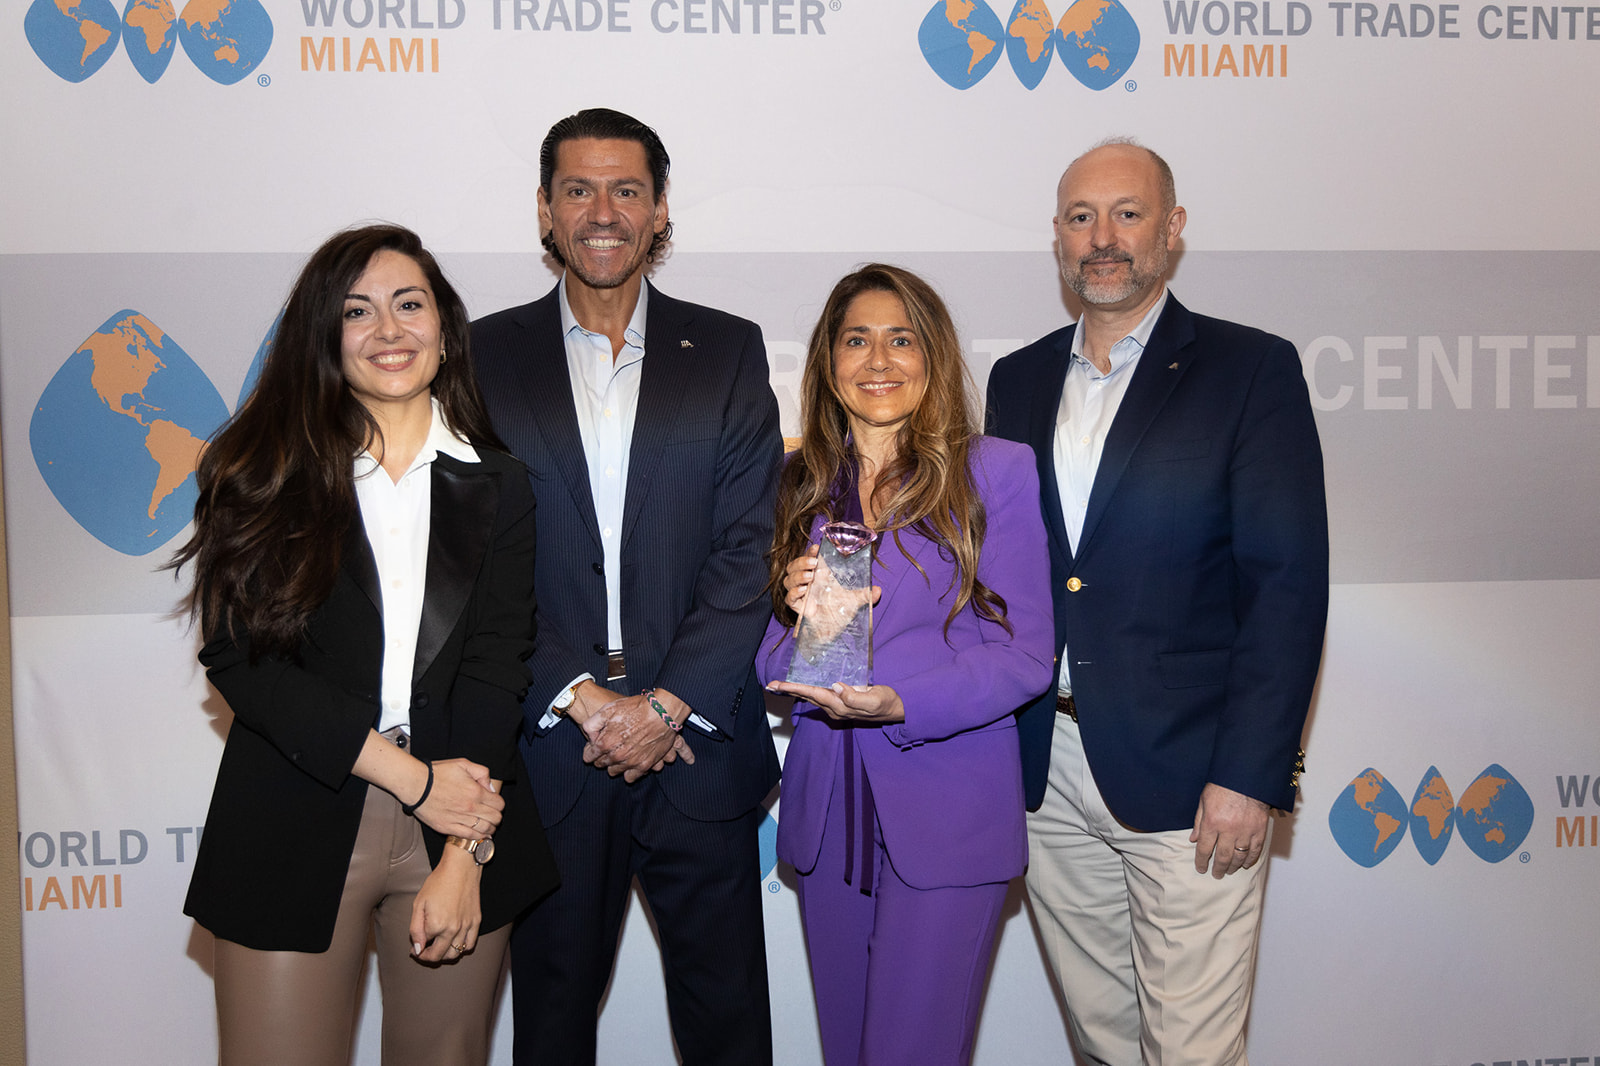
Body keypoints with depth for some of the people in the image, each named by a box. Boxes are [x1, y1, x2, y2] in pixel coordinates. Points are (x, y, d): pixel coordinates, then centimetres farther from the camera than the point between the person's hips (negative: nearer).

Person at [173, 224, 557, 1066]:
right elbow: (239, 657, -7)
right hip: (293, 831, -1)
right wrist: (412, 776, -13)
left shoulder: (496, 486, 6)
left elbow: (495, 670, -1)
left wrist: (463, 858, -11)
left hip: (463, 833, 1)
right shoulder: (261, 476, 2)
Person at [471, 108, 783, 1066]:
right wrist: (579, 699, -11)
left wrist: (667, 705, -11)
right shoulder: (486, 356, 4)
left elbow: (753, 546, -3)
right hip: (548, 747, 0)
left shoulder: (728, 351, 5)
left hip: (699, 744, 0)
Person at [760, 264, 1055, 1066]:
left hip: (948, 815, -4)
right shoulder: (799, 487, 10)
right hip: (827, 811, 4)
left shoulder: (998, 471, -1)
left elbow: (1026, 653, -7)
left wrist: (898, 705, -21)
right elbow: (767, 662, 10)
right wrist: (795, 614, -13)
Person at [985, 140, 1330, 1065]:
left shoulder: (1251, 370, -3)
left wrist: (1248, 776, -14)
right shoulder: (1020, 380, 11)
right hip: (1044, 772, 4)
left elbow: (1290, 583, -8)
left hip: (1188, 780, -4)